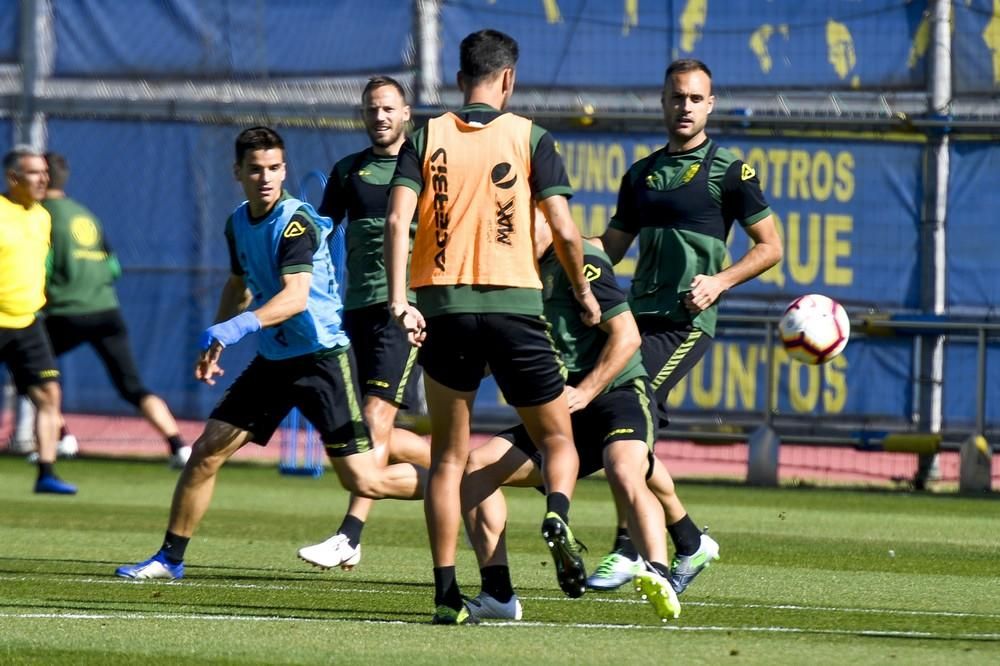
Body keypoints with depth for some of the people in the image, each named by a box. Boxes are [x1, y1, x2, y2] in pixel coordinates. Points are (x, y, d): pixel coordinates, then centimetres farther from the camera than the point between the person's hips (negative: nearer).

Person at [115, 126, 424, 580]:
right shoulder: (238, 223, 7)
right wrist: (214, 342, 25)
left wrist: (238, 327, -42)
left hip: (322, 356, -7)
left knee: (364, 481, -9)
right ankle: (170, 558, 12)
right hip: (273, 358, 7)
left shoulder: (295, 222, -18)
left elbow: (296, 295, -31)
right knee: (206, 451, 0)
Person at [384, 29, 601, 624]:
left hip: (443, 307, 2)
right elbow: (563, 228, -5)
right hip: (514, 304, -2)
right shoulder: (530, 138, 1)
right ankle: (558, 514, -22)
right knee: (558, 439, 11)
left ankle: (447, 592, 1)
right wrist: (584, 292, 10)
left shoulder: (426, 138, 6)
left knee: (448, 455, 10)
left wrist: (399, 299, -11)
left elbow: (398, 219, -7)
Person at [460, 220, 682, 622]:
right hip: (557, 416, 8)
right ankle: (497, 594, -5)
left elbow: (627, 335, -15)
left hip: (617, 393, -8)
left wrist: (584, 393, -21)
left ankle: (659, 577, -47)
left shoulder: (581, 263, -8)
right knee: (476, 465, -4)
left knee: (624, 475, -37)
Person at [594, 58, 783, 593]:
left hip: (685, 322, -7)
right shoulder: (642, 174, 19)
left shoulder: (728, 171, 2)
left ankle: (629, 548, -14)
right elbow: (610, 248, 22)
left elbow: (770, 246, 2)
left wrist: (719, 281, -11)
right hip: (639, 314, 7)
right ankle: (688, 543, 15)